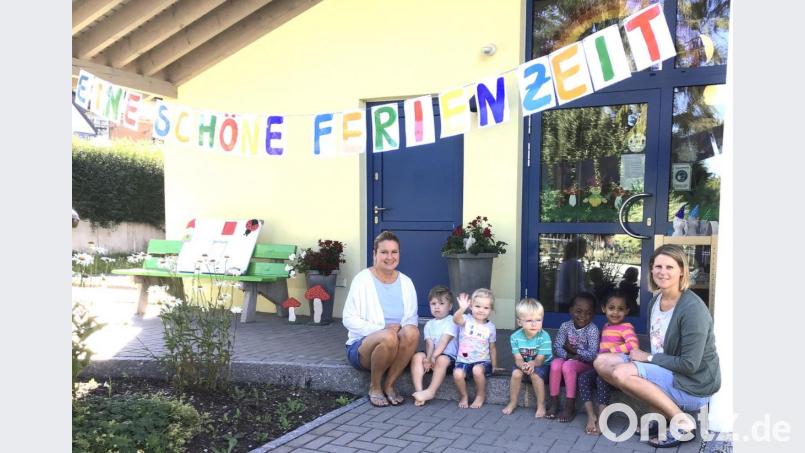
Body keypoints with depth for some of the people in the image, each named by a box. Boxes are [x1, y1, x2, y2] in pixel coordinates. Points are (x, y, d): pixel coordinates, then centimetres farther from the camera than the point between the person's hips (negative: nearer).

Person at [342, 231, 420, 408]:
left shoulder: (406, 282, 6)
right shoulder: (363, 279, -7)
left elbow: (412, 319, 11)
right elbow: (349, 320, -9)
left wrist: (402, 328, -13)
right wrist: (382, 329, -20)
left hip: (396, 349, 4)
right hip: (362, 345, -3)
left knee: (412, 332, -29)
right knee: (388, 337, -36)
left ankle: (389, 385, -12)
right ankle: (374, 387, -10)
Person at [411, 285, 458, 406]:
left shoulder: (451, 321, -3)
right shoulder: (429, 324, 15)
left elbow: (444, 342, -14)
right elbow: (429, 343, 1)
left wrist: (433, 357, -23)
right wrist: (428, 358, -18)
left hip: (448, 356, -5)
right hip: (432, 356, 5)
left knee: (442, 360, -36)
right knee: (417, 356, -22)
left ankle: (430, 391, -29)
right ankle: (419, 391, -29)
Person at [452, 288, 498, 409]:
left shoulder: (490, 327, 4)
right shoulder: (466, 321, -4)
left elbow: (492, 348, 13)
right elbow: (456, 319, -30)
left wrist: (494, 366, 14)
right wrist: (462, 309, -50)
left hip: (482, 361, 0)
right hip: (463, 360, 0)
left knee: (477, 370, -33)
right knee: (457, 374, -30)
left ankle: (481, 395, -4)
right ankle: (463, 396, 2)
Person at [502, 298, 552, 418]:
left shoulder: (544, 337, -22)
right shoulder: (515, 337, -15)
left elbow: (539, 360, -22)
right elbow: (518, 359, -16)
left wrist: (532, 364, -44)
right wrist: (523, 365, -40)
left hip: (541, 365, -2)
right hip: (523, 364, 2)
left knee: (535, 374, -30)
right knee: (516, 373, -25)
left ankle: (541, 405, -13)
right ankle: (512, 403, -4)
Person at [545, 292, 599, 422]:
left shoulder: (592, 329, -15)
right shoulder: (565, 326, -4)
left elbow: (592, 355, -23)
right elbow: (557, 348, -7)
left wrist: (573, 350, -16)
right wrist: (569, 356, -24)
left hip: (585, 364, -3)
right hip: (567, 359, 4)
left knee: (568, 366, -32)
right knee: (555, 364, -28)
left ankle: (570, 407, -20)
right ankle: (554, 403, -15)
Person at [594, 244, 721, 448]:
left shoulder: (693, 309, -22)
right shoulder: (655, 301, 4)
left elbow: (689, 365, -22)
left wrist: (649, 357, -14)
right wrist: (642, 355, -6)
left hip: (692, 385, -8)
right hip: (664, 371, 8)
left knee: (621, 373, -26)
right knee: (602, 362, -3)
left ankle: (683, 423, -11)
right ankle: (661, 412, 1)